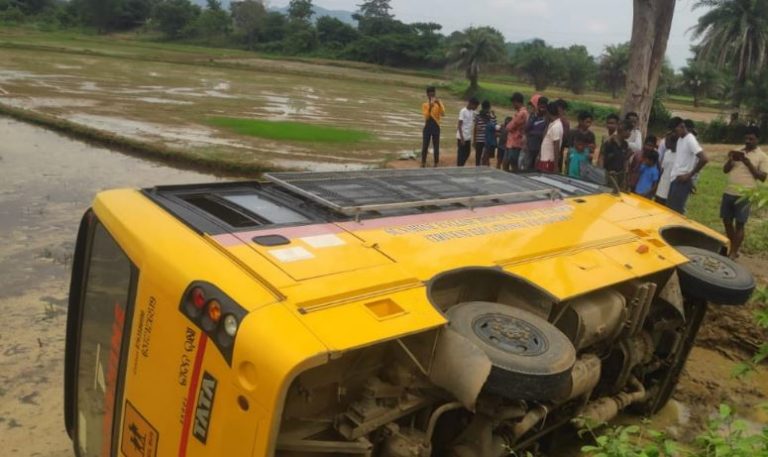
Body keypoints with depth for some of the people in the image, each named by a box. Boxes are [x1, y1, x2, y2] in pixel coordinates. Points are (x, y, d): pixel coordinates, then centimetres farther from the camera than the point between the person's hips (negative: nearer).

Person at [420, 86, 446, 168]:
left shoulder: (439, 104, 3)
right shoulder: (425, 104, 2)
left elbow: (443, 114, -15)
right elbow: (427, 117, -11)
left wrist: (439, 103, -24)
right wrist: (430, 107, -24)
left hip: (436, 127, 0)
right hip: (427, 127, 0)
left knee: (436, 147, 4)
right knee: (425, 146, 1)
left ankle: (436, 164, 12)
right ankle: (423, 164, 10)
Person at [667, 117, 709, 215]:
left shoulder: (690, 140, -14)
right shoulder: (680, 139, 14)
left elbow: (704, 159, -23)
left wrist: (689, 175, -16)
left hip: (683, 181, -9)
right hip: (675, 179, 9)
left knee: (675, 210, -9)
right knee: (669, 209, 10)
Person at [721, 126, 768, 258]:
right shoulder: (738, 152, 12)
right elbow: (725, 170, 11)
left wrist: (748, 163, -14)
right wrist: (730, 160, -9)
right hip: (729, 193, 5)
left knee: (739, 224, -1)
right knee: (727, 221, 11)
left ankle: (733, 253, 5)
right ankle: (733, 247, 28)